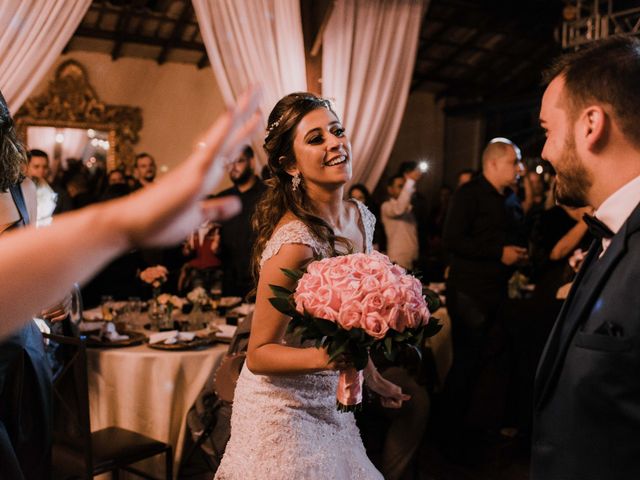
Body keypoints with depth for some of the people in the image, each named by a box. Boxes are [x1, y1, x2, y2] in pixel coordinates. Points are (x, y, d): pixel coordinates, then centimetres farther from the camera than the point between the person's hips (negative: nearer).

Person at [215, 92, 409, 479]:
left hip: (330, 406, 7)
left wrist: (373, 377, 19)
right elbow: (259, 353, -20)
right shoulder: (295, 242, -27)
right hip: (285, 414, -7)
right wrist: (322, 357, -37)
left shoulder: (361, 217, -3)